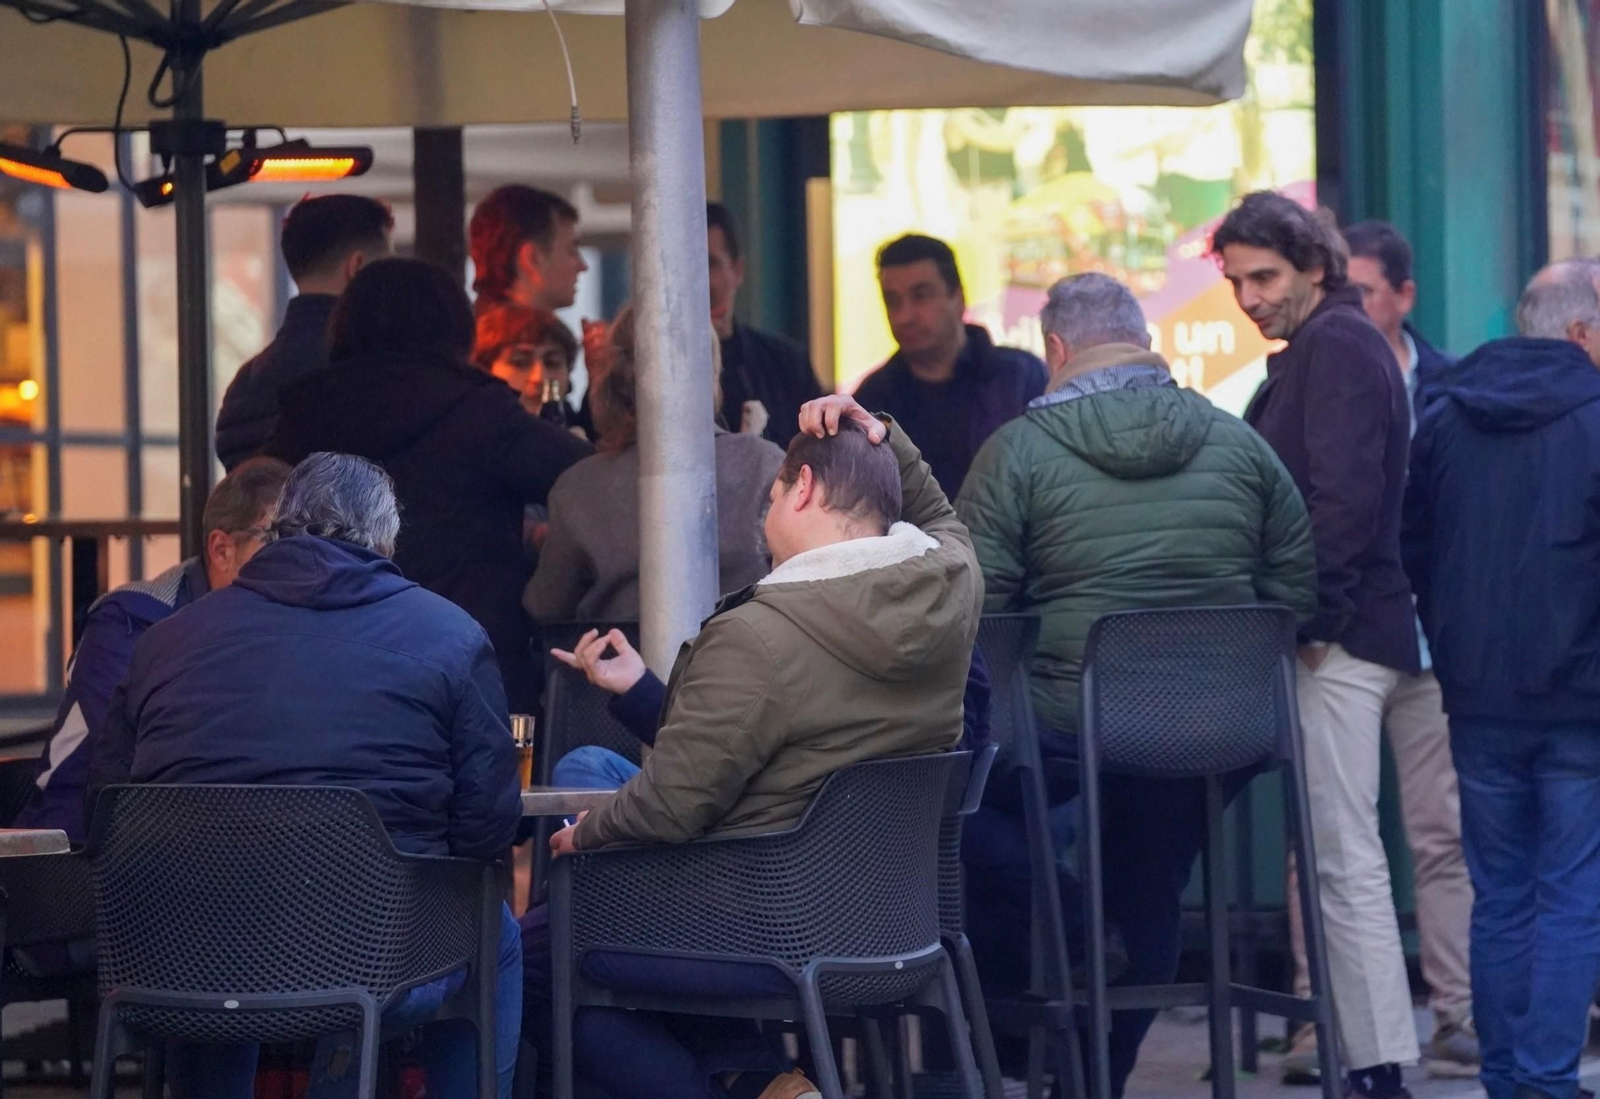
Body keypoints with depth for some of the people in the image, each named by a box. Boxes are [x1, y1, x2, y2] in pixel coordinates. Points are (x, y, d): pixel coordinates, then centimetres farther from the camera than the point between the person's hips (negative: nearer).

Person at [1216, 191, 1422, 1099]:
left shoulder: (1339, 343, -10)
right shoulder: (1316, 350, 20)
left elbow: (1345, 494, -20)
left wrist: (1314, 614, -18)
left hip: (1340, 641, -10)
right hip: (1339, 635, 10)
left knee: (1345, 855, -10)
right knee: (1340, 852, 11)